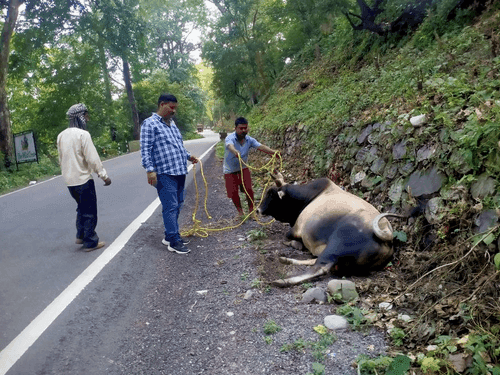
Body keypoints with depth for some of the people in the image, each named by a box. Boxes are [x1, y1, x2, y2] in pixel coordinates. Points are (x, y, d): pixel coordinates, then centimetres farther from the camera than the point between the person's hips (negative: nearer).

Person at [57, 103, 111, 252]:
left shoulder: (61, 135, 8)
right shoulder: (83, 134, -16)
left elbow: (61, 159, 16)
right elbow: (93, 159, -18)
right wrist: (104, 176, -11)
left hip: (69, 180, 8)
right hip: (83, 179, -8)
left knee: (82, 208, 24)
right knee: (89, 212, 3)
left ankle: (80, 235, 27)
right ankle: (90, 242, 9)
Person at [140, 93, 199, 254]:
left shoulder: (172, 123, 20)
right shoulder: (150, 123, -6)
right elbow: (145, 149, -12)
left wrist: (188, 156, 15)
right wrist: (150, 169, -19)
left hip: (180, 172, 9)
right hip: (165, 174, -9)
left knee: (177, 205, 14)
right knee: (171, 207, -8)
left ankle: (170, 236, 26)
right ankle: (174, 242, -2)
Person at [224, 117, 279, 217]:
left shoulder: (249, 140, -10)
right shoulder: (230, 138, -22)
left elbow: (260, 146, -24)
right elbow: (230, 146, -45)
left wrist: (273, 152, -43)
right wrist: (235, 152, -70)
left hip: (243, 168, 2)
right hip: (230, 170, -2)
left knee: (248, 189, -7)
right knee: (233, 192, -1)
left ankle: (251, 211, 11)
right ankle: (240, 211, 21)